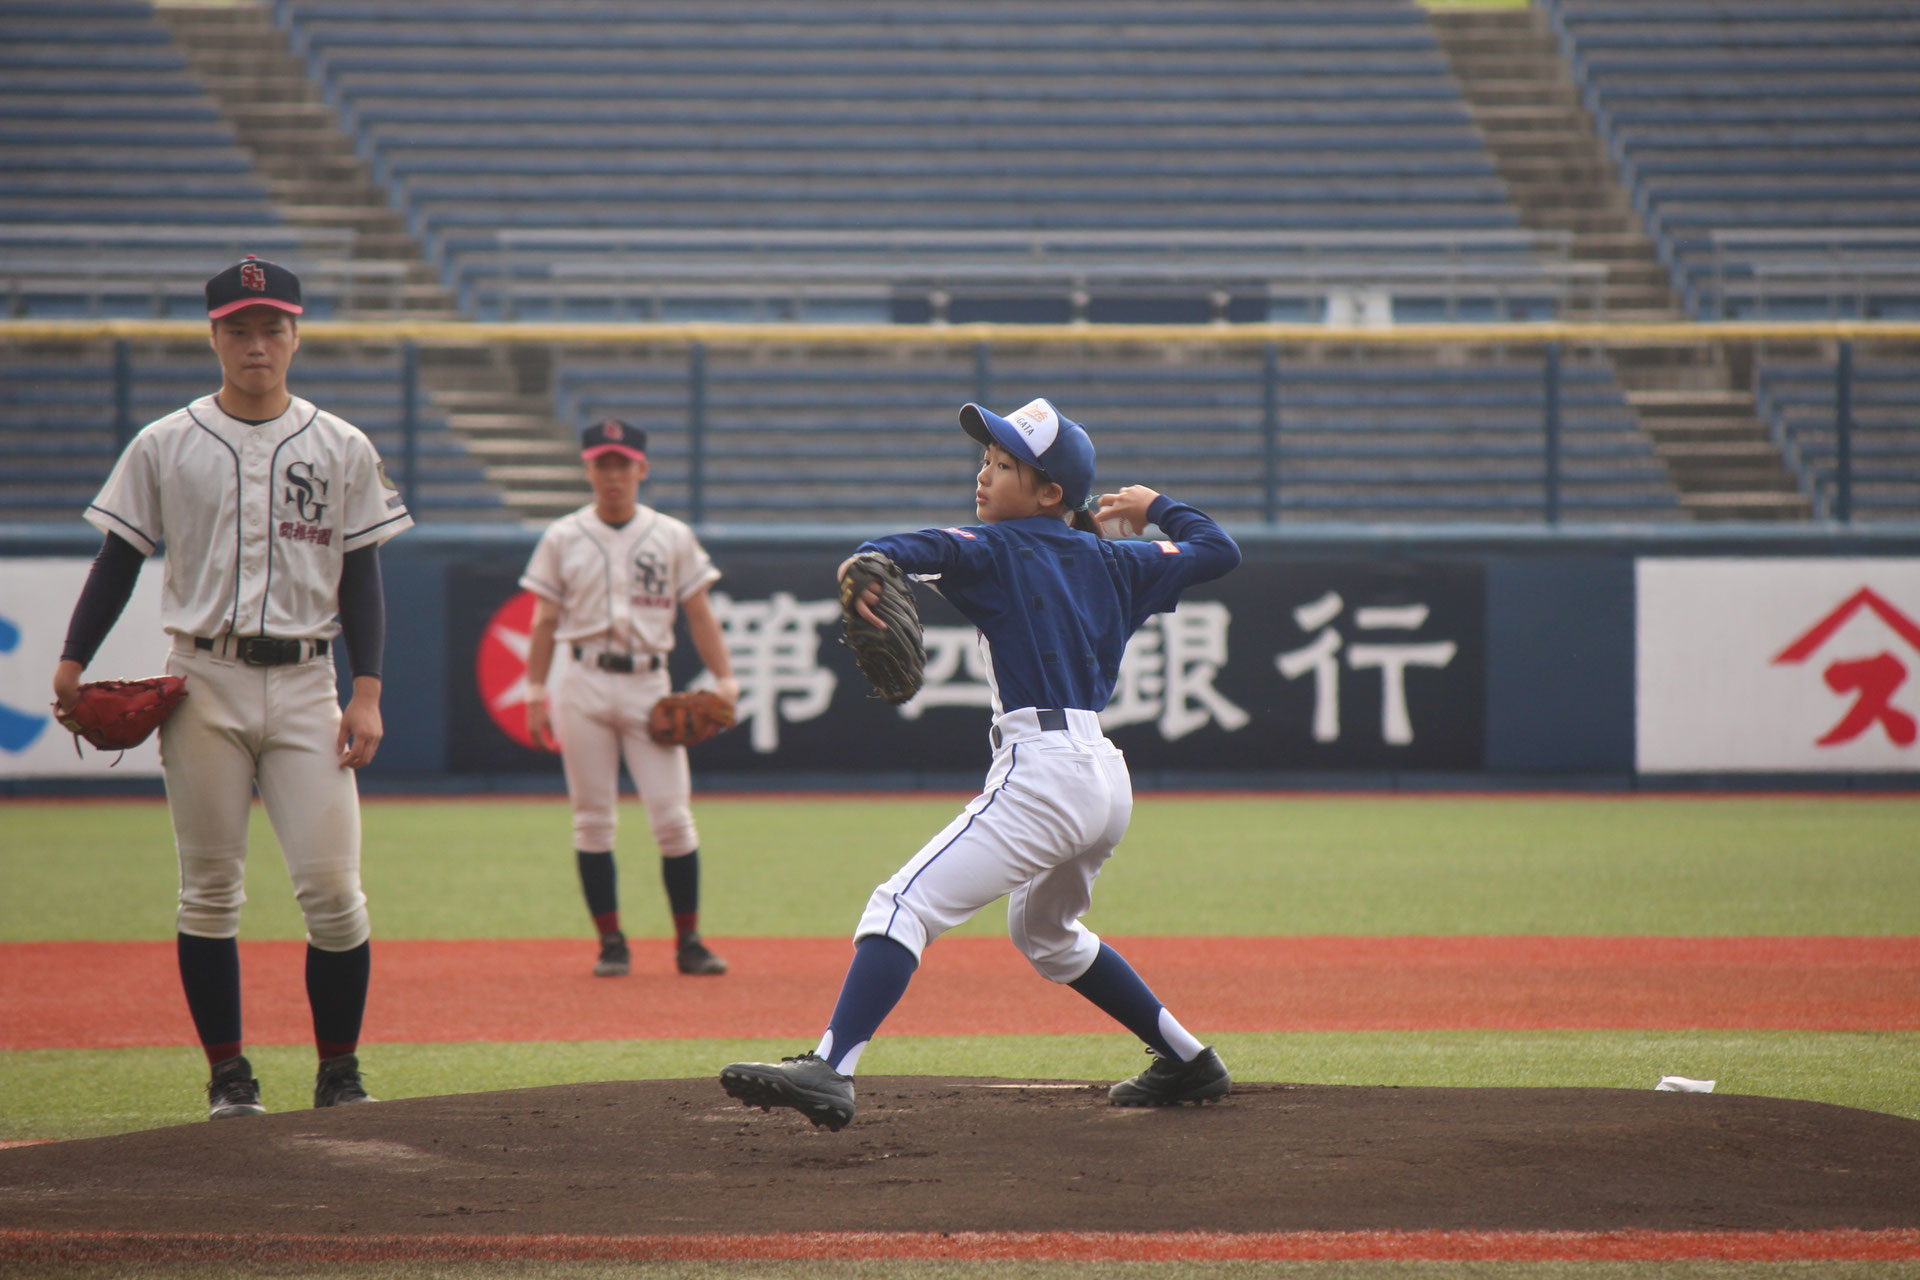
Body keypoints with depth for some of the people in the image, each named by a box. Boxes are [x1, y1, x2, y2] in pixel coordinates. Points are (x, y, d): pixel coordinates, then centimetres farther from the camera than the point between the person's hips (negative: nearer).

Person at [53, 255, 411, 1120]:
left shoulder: (342, 450, 7)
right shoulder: (165, 447, 5)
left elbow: (360, 577, 8)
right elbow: (120, 559, 7)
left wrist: (367, 693, -1)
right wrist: (72, 663, -4)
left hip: (304, 684, 0)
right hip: (203, 684, 0)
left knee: (331, 888, -7)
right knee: (210, 893, 2)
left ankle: (339, 1075, 5)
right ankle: (228, 1075, 10)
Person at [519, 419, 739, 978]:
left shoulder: (673, 537, 7)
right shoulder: (563, 538, 7)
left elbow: (699, 612, 7)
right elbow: (545, 621, 8)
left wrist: (723, 679, -4)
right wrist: (535, 691, 1)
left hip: (649, 684, 0)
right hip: (587, 685, 0)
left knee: (673, 817, -6)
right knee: (593, 821, 0)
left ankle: (688, 941, 3)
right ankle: (611, 942, 7)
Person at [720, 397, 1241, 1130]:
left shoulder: (1003, 548, -1)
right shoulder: (1112, 563, 17)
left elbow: (934, 549, -23)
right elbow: (1218, 551, 29)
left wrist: (867, 561, -43)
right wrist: (1156, 507, 45)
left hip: (1043, 771, -9)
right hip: (1107, 779, 9)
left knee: (905, 904, -19)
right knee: (1044, 933, 33)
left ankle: (830, 1070, -38)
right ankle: (1189, 1063, 37)